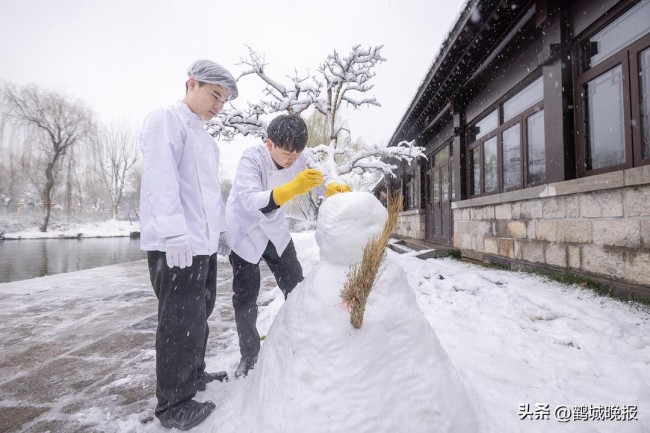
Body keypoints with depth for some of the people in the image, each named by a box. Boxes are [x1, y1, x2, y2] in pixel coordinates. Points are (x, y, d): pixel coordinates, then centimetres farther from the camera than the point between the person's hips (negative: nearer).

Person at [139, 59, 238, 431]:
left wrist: (221, 230, 21)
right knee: (182, 323, -3)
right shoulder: (166, 121, -4)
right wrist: (176, 232, -24)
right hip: (175, 245, -9)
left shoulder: (207, 139, 23)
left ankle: (194, 376, 34)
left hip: (203, 243, 9)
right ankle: (173, 403, 14)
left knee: (199, 316, 17)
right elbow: (162, 179, -17)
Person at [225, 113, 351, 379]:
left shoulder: (296, 159, -13)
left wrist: (335, 187, -30)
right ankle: (248, 355, 22)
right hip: (245, 234, -4)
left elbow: (318, 178, -5)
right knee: (245, 298, 1)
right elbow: (251, 201, -43)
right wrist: (292, 188, -58)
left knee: (296, 289, 6)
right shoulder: (251, 159, -29)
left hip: (275, 232, 5)